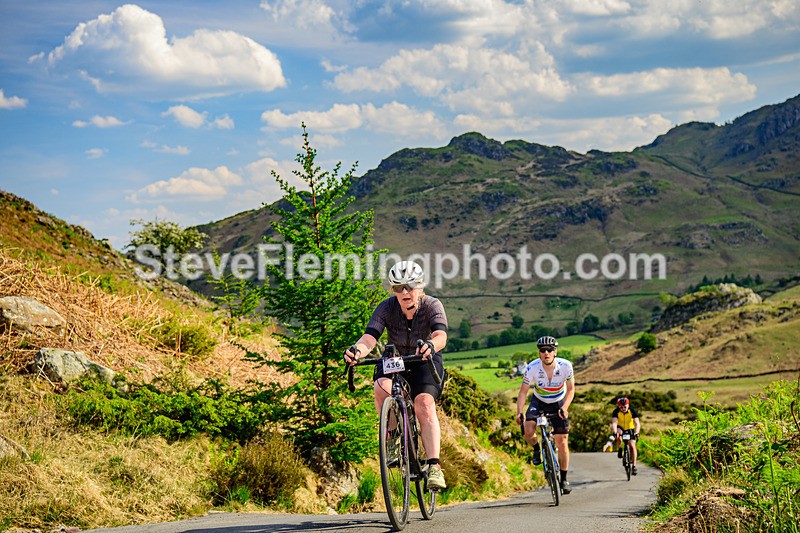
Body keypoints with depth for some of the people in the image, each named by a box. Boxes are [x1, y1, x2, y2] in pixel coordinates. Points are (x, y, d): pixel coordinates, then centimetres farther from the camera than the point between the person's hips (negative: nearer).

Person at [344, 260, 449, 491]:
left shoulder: (432, 306, -24)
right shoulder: (387, 307, -21)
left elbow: (441, 335, -42)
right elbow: (370, 336, -35)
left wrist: (431, 346, -66)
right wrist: (356, 350, -58)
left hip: (425, 362, -1)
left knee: (424, 404, -26)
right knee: (382, 387, -31)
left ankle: (434, 466, -29)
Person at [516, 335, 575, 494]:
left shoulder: (565, 366, -26)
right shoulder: (532, 368, -27)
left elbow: (571, 389, -13)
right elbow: (523, 392, -18)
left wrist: (564, 408, -28)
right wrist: (519, 412, -32)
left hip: (559, 403, 0)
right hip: (538, 401, 0)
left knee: (562, 441, -5)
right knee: (528, 431, -26)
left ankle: (564, 479, 9)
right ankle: (537, 449, 9)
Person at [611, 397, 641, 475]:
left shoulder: (632, 411, -23)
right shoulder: (616, 412, -22)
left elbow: (637, 423, -30)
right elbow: (614, 423, -34)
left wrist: (636, 432, -48)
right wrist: (614, 432, -52)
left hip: (630, 429, 0)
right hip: (620, 428, 0)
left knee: (632, 445, -17)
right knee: (618, 433, -35)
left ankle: (634, 465, -10)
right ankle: (620, 449, -13)